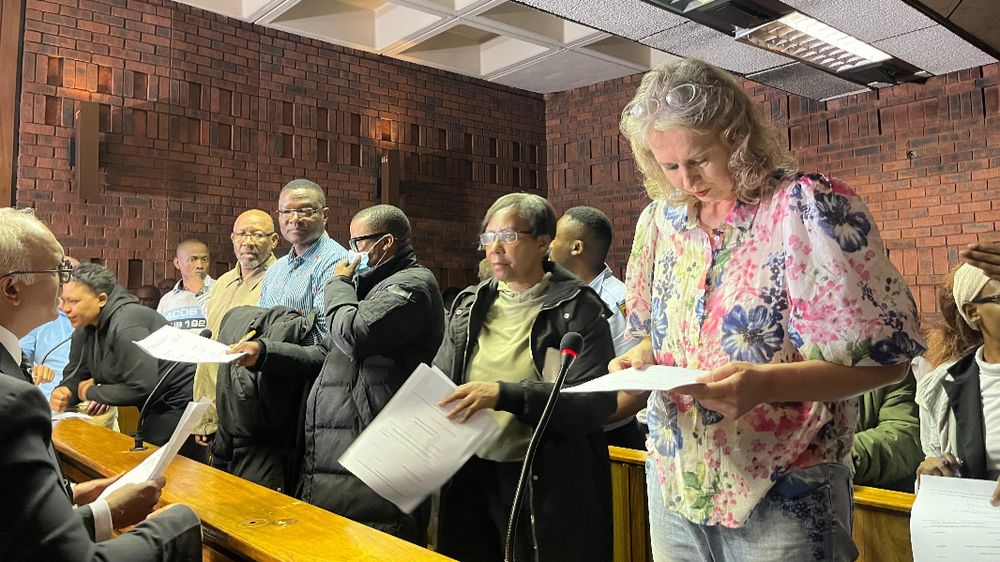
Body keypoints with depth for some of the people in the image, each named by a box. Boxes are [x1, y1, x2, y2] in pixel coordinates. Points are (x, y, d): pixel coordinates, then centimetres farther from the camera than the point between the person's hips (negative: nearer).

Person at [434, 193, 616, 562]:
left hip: (549, 485, -4)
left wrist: (505, 395, -27)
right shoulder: (469, 305, 7)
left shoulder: (577, 308, -8)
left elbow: (597, 402, -17)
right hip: (472, 478, 5)